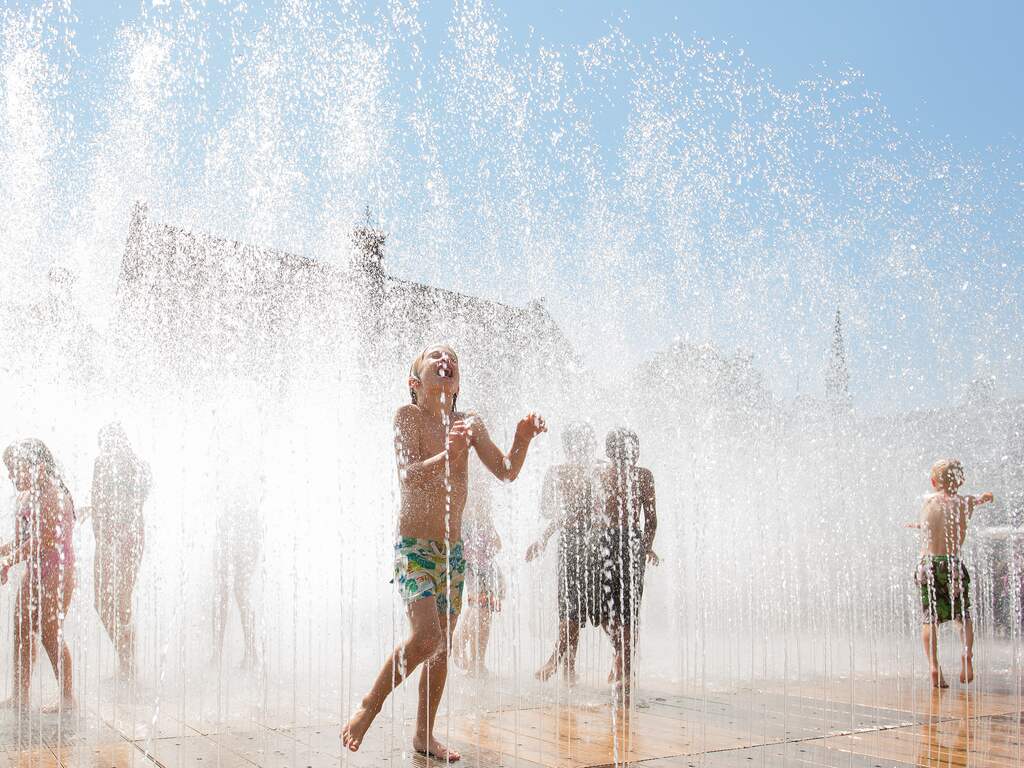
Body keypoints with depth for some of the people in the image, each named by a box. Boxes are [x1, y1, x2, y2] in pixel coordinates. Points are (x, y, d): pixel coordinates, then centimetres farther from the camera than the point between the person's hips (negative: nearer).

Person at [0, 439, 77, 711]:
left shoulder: (51, 495, -17)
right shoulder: (30, 496, 12)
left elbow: (42, 540, -22)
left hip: (54, 572, -9)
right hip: (35, 573, 9)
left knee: (50, 634, -5)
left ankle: (67, 697, 5)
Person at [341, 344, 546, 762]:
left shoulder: (469, 423, 4)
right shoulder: (408, 415, -10)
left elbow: (506, 472, 4)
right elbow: (408, 475, -22)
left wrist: (522, 441, -15)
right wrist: (446, 458, -41)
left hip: (453, 549, 5)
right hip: (414, 546, -5)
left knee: (443, 646, 8)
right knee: (426, 637, -20)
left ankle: (424, 735, 21)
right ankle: (368, 707, 1)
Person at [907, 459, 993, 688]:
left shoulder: (928, 500, 6)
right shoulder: (965, 503, 1)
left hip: (927, 563, 1)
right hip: (953, 563, -1)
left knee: (929, 618, 3)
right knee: (963, 615, 15)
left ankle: (934, 666, -8)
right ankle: (967, 653, -7)